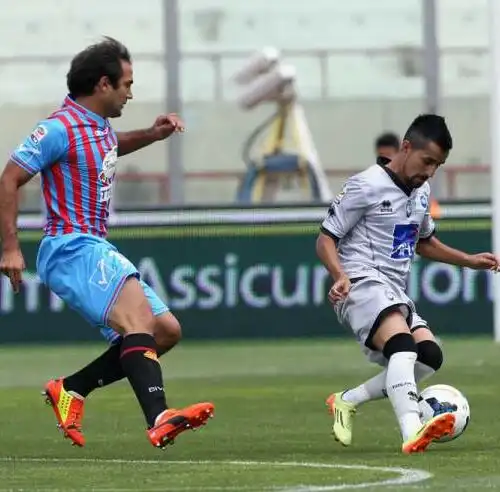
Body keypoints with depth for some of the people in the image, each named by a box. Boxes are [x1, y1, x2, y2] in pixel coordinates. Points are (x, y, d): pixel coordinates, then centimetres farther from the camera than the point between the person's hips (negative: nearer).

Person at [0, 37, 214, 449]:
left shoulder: (100, 126, 16)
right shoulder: (60, 129, -11)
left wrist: (152, 134, 25)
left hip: (97, 250, 10)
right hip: (71, 248, -10)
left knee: (166, 330, 7)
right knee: (139, 315, -31)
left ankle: (70, 389, 12)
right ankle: (159, 419, -51)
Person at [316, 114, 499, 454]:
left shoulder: (422, 192, 17)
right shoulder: (367, 186, -8)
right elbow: (326, 239, -6)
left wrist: (469, 260, 25)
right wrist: (340, 276, -24)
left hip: (395, 293, 9)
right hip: (363, 284, -9)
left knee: (429, 356, -7)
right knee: (403, 345, -31)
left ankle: (347, 401, 6)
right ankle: (412, 431, -51)